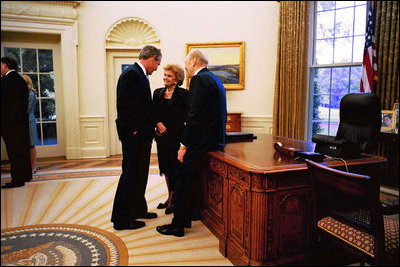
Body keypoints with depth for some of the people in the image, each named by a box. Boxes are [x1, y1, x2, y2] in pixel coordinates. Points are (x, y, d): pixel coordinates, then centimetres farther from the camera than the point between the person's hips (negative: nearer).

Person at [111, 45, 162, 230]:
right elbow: (124, 107, -22)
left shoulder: (141, 75, 16)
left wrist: (152, 126, 11)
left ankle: (138, 210, 33)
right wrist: (134, 131, -19)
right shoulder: (131, 74, -15)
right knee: (130, 175, -1)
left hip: (142, 135, 10)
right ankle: (121, 219, 11)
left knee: (140, 175, 18)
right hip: (134, 136, -10)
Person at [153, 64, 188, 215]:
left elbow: (183, 117, -7)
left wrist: (167, 131, -10)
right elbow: (153, 112, 11)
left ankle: (174, 200, 12)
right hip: (162, 136, 5)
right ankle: (170, 197, 25)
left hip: (176, 136, -5)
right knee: (165, 166, 11)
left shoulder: (183, 94, -5)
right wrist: (158, 123, -9)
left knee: (174, 167, -3)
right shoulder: (158, 93, 11)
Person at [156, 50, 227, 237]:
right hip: (214, 139, 10)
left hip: (200, 142, -10)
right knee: (190, 181, 21)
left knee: (183, 182, 1)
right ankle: (185, 219, 34)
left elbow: (194, 116, -21)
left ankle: (177, 226, 13)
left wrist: (184, 145, -16)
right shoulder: (215, 79, 17)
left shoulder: (199, 80, -14)